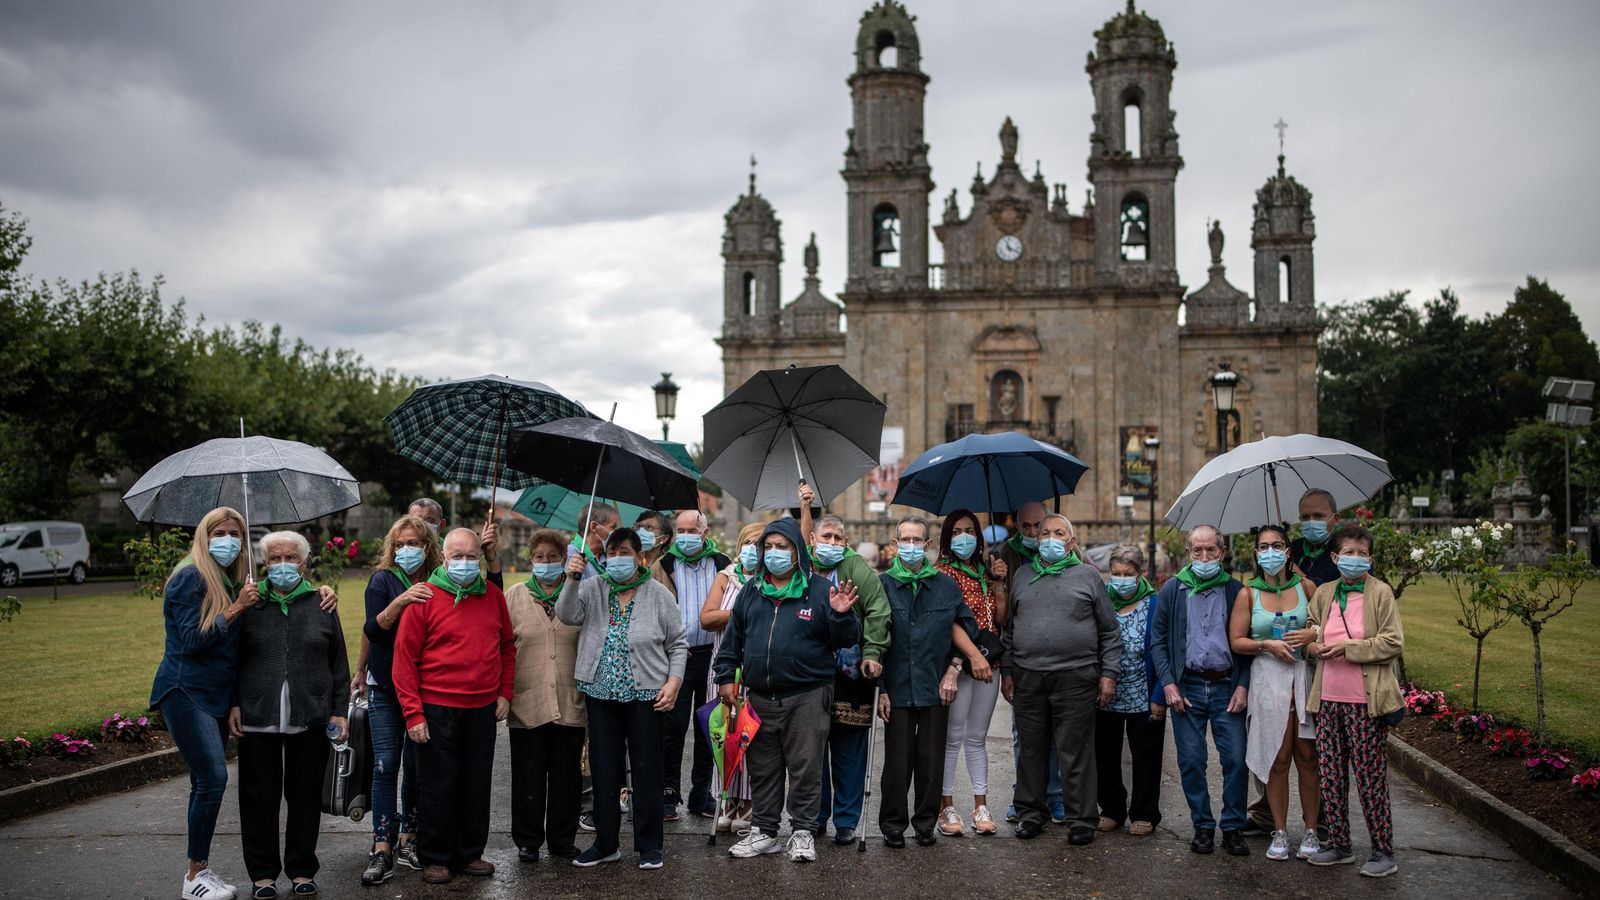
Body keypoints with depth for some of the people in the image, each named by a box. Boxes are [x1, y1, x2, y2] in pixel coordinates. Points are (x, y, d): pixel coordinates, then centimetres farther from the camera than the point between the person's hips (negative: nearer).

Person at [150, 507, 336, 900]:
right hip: (185, 693, -8)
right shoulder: (190, 578, -10)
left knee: (206, 783, 10)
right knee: (213, 777, -14)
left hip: (216, 696, 8)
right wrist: (236, 609, -17)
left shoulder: (238, 581, 11)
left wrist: (320, 591, 3)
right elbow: (192, 640, -16)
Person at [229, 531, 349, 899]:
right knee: (260, 797, 5)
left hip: (311, 718, 0)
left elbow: (339, 664, 9)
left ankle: (302, 869, 19)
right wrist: (234, 704, -1)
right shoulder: (249, 604, 6)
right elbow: (233, 659, 8)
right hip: (257, 718, 0)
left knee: (305, 796, 7)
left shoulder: (322, 605, 8)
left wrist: (339, 710, 4)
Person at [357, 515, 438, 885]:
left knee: (417, 765, 7)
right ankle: (382, 850, -4)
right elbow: (372, 630, -14)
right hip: (385, 688, -2)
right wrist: (400, 602, -26)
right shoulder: (383, 580, -2)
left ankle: (407, 839, 18)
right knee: (386, 764, -5)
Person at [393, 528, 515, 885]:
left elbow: (507, 646, 16)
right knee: (438, 786, 4)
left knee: (476, 785, 11)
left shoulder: (493, 595, 5)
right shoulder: (424, 597, -8)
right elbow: (404, 656, -9)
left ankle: (469, 854, 25)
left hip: (483, 709, 4)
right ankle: (435, 859, 18)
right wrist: (413, 713, -12)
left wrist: (504, 692, 8)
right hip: (437, 708, -4)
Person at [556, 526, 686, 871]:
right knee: (604, 770, 9)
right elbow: (567, 615, -12)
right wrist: (572, 580, -24)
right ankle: (606, 844, 21)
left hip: (645, 695, -2)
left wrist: (673, 681, -6)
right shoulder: (592, 589, 5)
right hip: (601, 695, 2)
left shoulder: (658, 594, 1)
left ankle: (649, 845, 16)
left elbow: (677, 645, 4)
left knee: (647, 770, 4)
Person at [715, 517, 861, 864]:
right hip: (760, 698, 4)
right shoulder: (751, 591, 10)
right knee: (762, 768, 12)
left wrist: (841, 615, -21)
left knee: (805, 767, 2)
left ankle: (803, 831, 14)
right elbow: (733, 637, 16)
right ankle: (763, 831, 23)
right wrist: (726, 676, 10)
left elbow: (845, 640, -3)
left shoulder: (820, 590, -1)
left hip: (806, 697, -4)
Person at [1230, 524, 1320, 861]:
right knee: (1278, 758, 2)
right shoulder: (1249, 593, 2)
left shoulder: (1304, 587, 4)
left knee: (1307, 755, 2)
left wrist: (1312, 634, -7)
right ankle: (1280, 833, 12)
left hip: (1305, 674, 1)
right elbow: (1236, 641, 2)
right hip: (1268, 678, -1)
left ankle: (1311, 832, 13)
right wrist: (1268, 645, -13)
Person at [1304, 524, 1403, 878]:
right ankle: (1339, 845, 23)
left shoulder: (1381, 593, -3)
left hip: (1365, 702, -5)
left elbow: (1393, 643, -9)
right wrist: (1314, 646, -2)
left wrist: (1348, 648, -16)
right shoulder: (1323, 594, 11)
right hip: (1328, 699, 5)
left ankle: (1383, 852, 12)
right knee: (1331, 777, 10)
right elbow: (1310, 633, 20)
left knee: (1371, 779, 1)